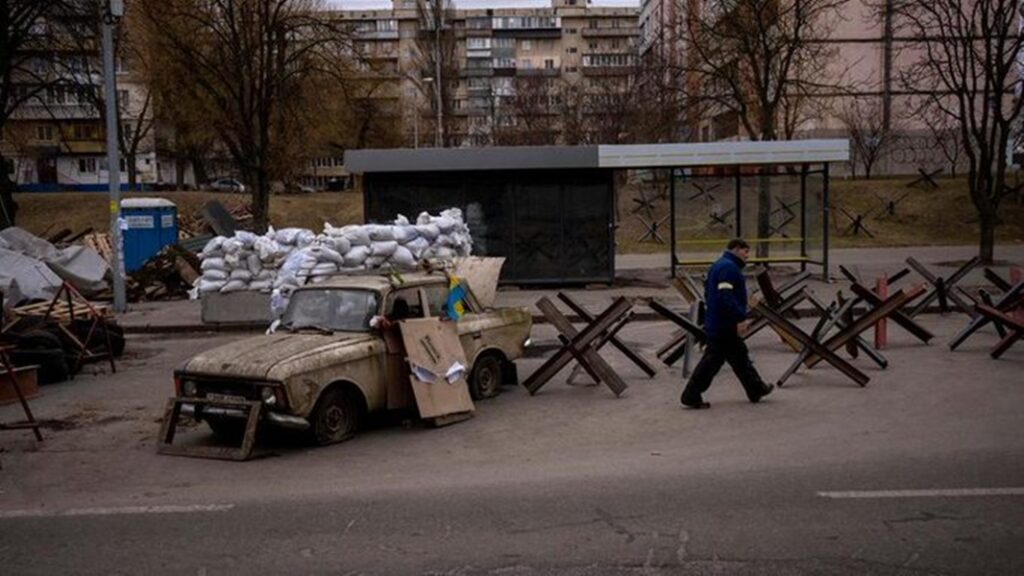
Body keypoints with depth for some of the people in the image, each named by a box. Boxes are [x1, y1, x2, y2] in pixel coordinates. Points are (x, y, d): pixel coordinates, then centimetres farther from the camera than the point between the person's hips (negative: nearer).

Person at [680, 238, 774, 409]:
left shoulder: (719, 266, 17)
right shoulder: (729, 267, -16)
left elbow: (708, 293, 21)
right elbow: (726, 296, -27)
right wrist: (740, 318, -25)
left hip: (717, 323, 11)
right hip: (725, 326, -11)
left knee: (740, 357, 18)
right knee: (712, 360, -6)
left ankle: (757, 390, 28)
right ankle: (691, 396, -2)